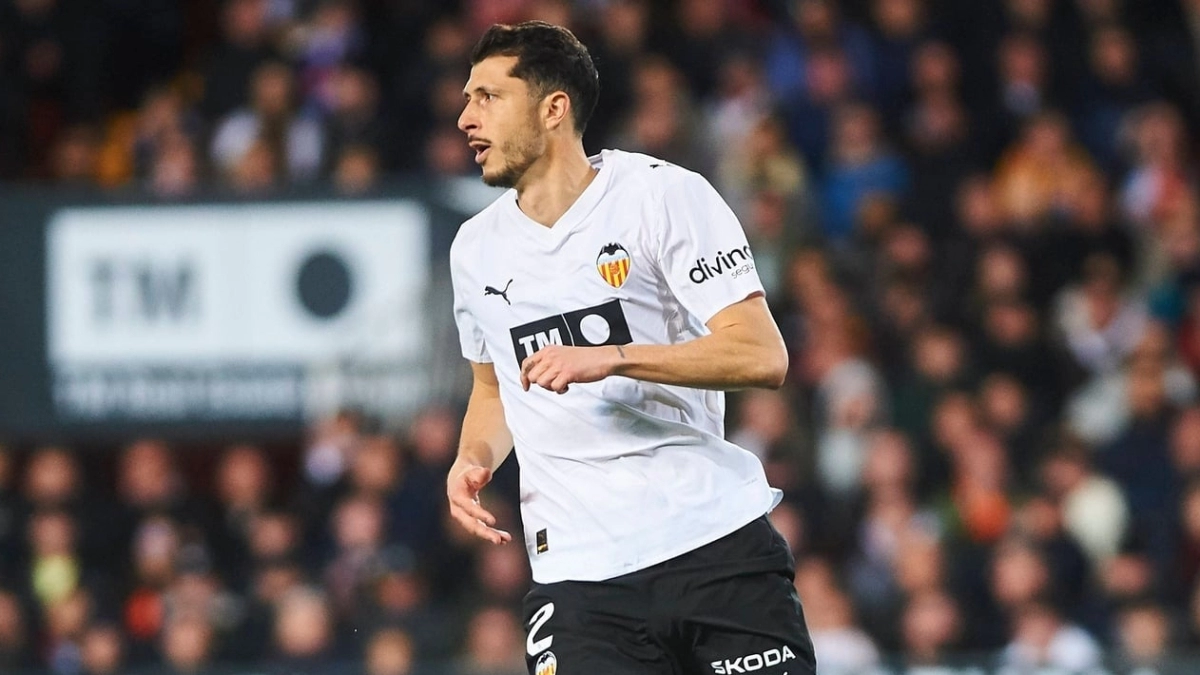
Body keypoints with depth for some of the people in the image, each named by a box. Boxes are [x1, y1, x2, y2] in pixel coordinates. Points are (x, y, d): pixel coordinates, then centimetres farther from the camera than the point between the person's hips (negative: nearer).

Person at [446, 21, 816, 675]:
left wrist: (613, 358, -21)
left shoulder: (666, 194, -4)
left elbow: (762, 356, -11)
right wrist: (471, 463, 7)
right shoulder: (476, 249, 12)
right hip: (574, 568, 3)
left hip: (717, 542, -3)